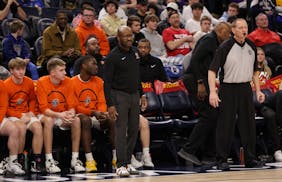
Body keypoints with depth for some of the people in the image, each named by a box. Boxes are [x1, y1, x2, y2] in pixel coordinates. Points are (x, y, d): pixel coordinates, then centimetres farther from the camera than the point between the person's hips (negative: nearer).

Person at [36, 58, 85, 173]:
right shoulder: (42, 82, -15)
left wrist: (71, 114, -28)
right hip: (46, 115, -4)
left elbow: (72, 106, -4)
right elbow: (44, 108, -18)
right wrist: (59, 115, -35)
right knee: (48, 120, -37)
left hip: (63, 116, 4)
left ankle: (75, 160, -22)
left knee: (76, 120, -25)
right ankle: (49, 161, -36)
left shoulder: (67, 82, -5)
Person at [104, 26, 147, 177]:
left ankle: (128, 161, 14)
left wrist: (142, 95, 17)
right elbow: (107, 82, -12)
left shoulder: (134, 52, 10)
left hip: (134, 95, 7)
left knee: (133, 130, 6)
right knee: (121, 131, -9)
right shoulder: (113, 56, -11)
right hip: (120, 95, -7)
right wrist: (110, 105, -17)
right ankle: (121, 165, -9)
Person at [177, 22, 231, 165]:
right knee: (209, 115, -13)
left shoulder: (214, 42, 22)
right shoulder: (209, 40, -10)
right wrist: (200, 83, -22)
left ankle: (210, 155, 11)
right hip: (195, 80, -10)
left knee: (213, 116, 9)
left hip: (201, 81, 10)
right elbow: (195, 60, -20)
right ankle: (188, 150, -13)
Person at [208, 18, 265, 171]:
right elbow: (212, 70, -12)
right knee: (226, 125, -3)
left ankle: (250, 159, 16)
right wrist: (213, 92, -21)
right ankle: (222, 160, 4)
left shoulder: (251, 47, 7)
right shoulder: (225, 47, -11)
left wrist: (258, 91, 12)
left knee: (248, 124, 7)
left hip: (245, 88, 5)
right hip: (228, 89, -5)